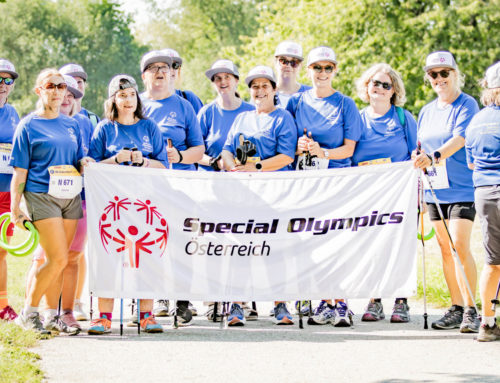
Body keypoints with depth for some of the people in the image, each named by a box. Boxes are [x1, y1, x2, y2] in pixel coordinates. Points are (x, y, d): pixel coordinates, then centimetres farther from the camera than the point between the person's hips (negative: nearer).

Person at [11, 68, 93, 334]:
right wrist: (15, 208, -6)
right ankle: (28, 312, 0)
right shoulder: (28, 126, 1)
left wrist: (84, 163, -1)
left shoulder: (71, 125, 16)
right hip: (41, 196, -5)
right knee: (58, 259, -13)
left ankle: (52, 315, 13)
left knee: (60, 261, 5)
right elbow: (20, 171, -1)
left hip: (70, 197, 5)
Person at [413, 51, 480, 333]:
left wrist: (434, 156, -35)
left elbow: (459, 139, -20)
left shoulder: (467, 105, -5)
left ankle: (471, 310, -10)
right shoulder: (427, 111, 15)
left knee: (460, 246, -15)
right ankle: (456, 309, 12)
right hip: (435, 189, 6)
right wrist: (416, 163, 0)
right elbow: (420, 146, 21)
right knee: (445, 248, 7)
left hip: (463, 188, -6)